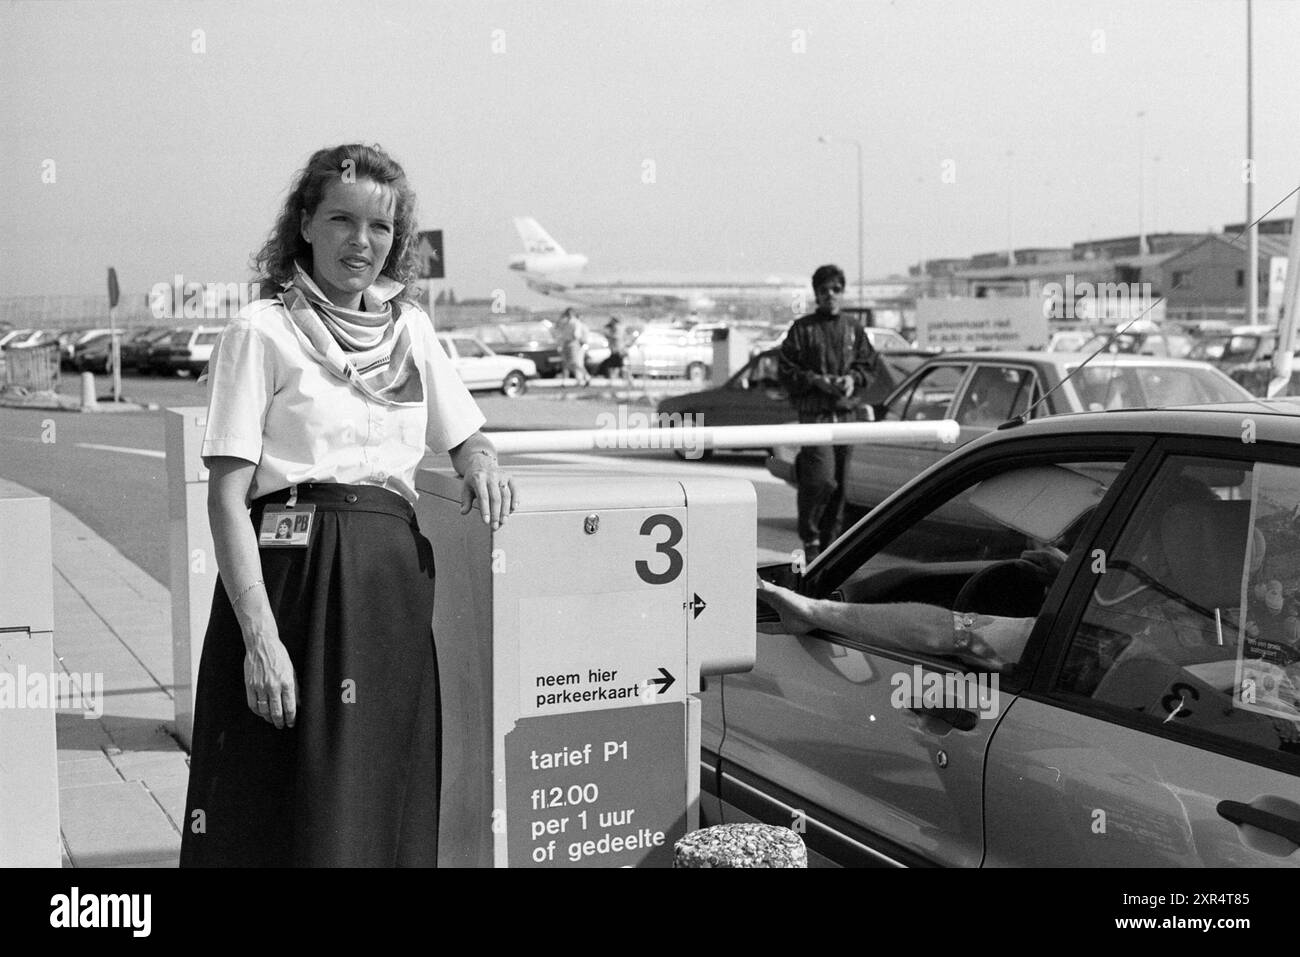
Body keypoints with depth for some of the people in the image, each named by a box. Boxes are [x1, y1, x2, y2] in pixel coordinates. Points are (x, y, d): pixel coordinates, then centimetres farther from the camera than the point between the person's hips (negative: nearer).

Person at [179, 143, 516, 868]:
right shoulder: (262, 332, -2)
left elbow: (466, 436, 29)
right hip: (294, 574, -5)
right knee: (290, 814, -4)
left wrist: (481, 463, 3)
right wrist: (259, 636, -18)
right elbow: (227, 496, -8)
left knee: (391, 810, 8)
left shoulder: (411, 327, 15)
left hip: (396, 584, 5)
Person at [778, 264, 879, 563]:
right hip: (815, 414, -4)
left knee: (841, 482, 5)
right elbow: (786, 372, 1)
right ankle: (810, 538, 1)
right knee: (821, 479, -17)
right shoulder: (801, 329, 3)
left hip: (847, 414, 4)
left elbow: (868, 366, 17)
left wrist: (853, 379, -3)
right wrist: (816, 381, -12)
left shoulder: (854, 330, 14)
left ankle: (831, 542, 17)